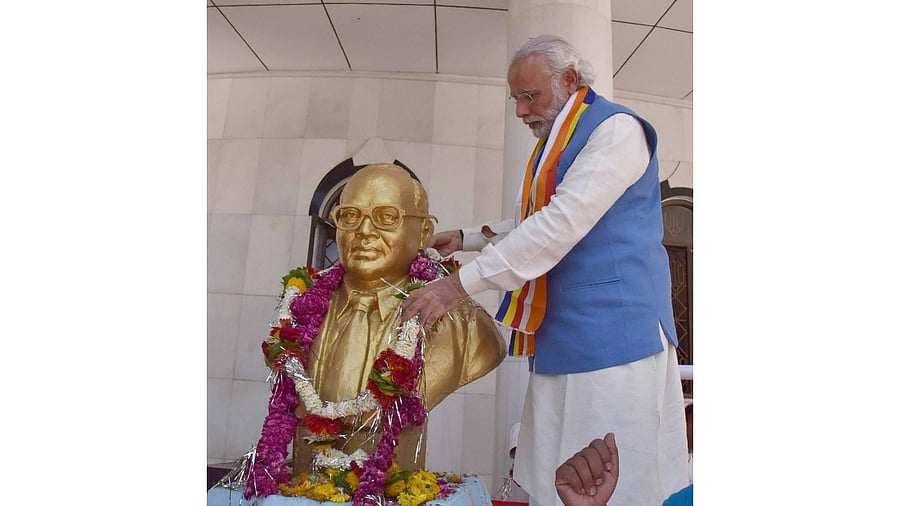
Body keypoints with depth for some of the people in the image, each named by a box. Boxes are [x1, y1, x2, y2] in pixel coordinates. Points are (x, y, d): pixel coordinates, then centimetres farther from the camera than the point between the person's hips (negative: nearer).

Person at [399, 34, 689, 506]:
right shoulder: (556, 141, 18)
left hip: (614, 336, -8)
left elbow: (562, 225, -22)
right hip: (560, 338, 8)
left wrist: (458, 284, -23)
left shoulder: (615, 128, -10)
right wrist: (465, 237, 12)